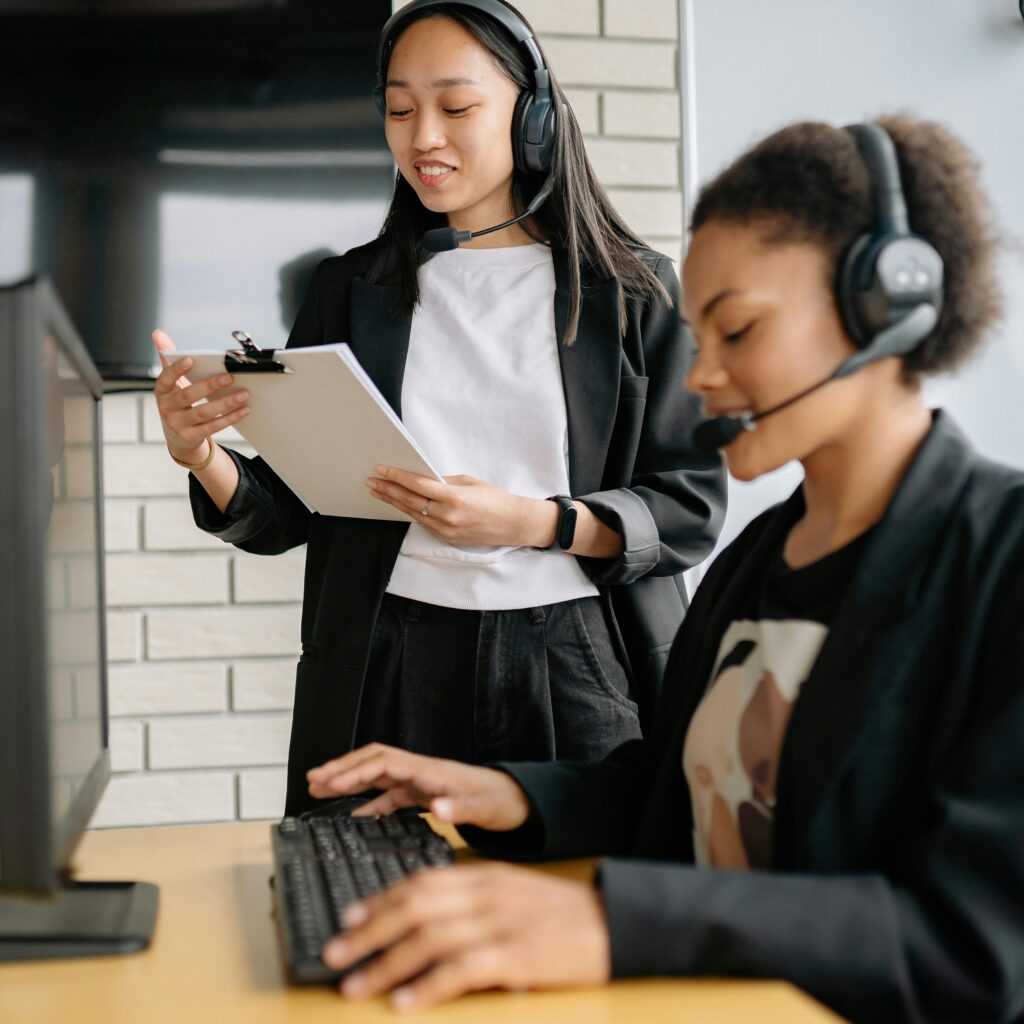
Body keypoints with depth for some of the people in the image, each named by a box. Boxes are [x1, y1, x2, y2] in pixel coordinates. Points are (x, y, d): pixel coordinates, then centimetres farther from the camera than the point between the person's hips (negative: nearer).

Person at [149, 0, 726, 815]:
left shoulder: (633, 290, 2)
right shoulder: (352, 290, 8)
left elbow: (692, 508, -2)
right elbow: (287, 512, 8)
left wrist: (529, 523, -16)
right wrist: (202, 457, -13)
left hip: (577, 664, -1)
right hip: (389, 673, 2)